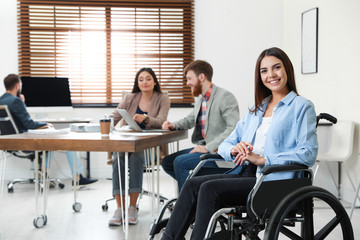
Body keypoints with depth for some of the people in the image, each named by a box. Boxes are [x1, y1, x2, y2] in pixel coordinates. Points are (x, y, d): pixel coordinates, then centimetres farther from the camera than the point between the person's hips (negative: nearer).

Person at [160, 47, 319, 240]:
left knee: (210, 188, -26)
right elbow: (225, 145, 20)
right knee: (193, 184, -16)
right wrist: (234, 149, -5)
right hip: (246, 174, 7)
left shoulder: (302, 106, 2)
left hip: (273, 182, -6)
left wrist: (262, 159, -16)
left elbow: (308, 153, -11)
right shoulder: (257, 109, 23)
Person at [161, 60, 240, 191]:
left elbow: (234, 128, -23)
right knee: (167, 162, 4)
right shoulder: (200, 100, 14)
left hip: (218, 151, -9)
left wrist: (209, 147, -24)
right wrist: (173, 125, 9)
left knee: (180, 162, -23)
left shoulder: (225, 97, -14)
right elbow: (190, 119, 32)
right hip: (202, 148, 9)